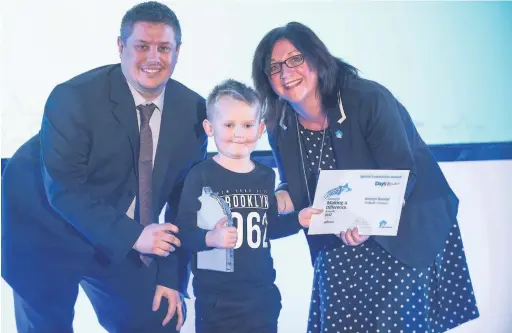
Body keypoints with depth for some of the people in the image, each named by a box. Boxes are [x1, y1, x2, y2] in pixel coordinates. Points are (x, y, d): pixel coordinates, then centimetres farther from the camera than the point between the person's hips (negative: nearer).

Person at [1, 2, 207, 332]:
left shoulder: (194, 110, -9)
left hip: (123, 242, 4)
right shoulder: (74, 98, -23)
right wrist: (132, 236, -33)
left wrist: (173, 276, -7)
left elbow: (185, 196, -4)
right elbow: (64, 189, -26)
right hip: (49, 236, -4)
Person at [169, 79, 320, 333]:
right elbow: (183, 230, -18)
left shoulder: (266, 176, 6)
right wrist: (210, 238, -35)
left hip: (262, 295, 5)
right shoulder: (201, 176, -12)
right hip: (216, 299, -5)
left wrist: (297, 219, 6)